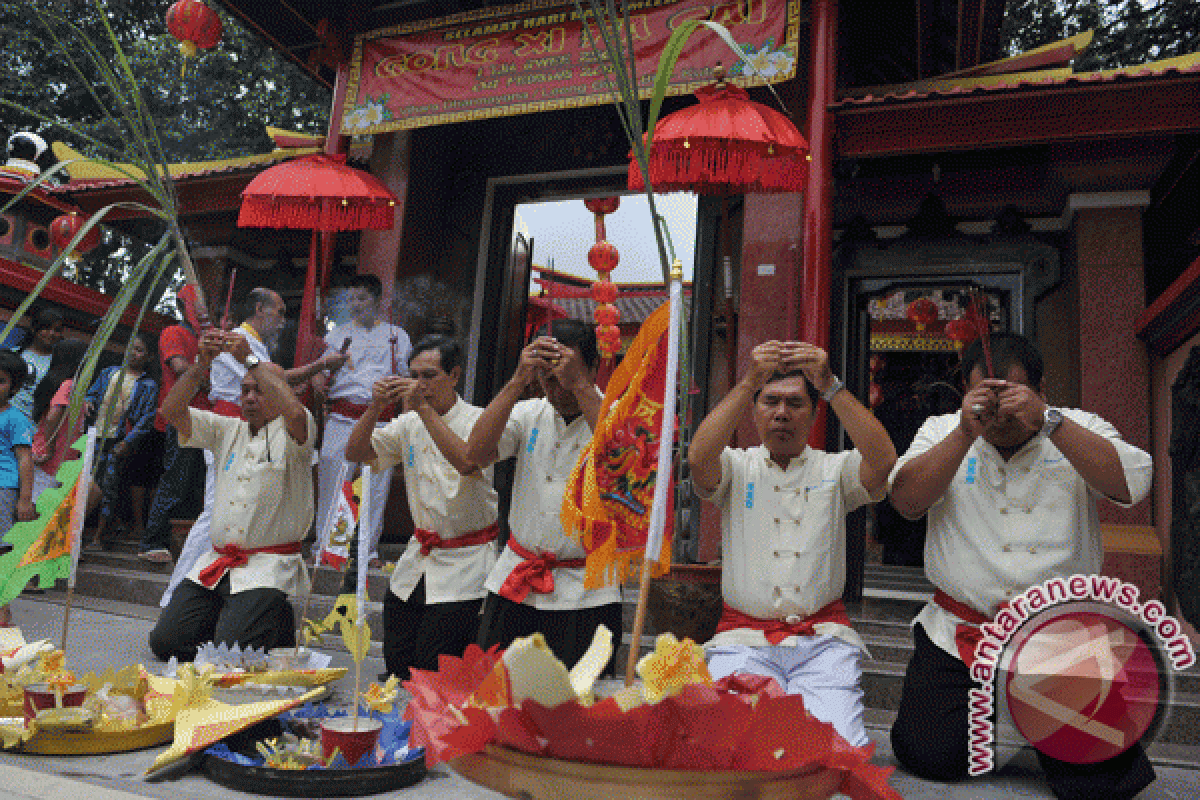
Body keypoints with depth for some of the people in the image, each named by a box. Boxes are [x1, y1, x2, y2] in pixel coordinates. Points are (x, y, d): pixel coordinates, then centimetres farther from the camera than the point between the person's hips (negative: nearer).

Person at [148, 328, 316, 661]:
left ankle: (278, 621, 11)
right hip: (216, 561, 6)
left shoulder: (289, 434, -1)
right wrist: (201, 364, -8)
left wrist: (250, 359, -19)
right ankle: (231, 615, 19)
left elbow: (295, 412, -26)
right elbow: (171, 411, 6)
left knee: (232, 650, -19)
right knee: (165, 641, -4)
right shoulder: (227, 430, 17)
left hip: (268, 567, -6)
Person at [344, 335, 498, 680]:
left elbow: (467, 462, -30)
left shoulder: (477, 419, -10)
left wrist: (424, 408, -30)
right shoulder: (409, 423, 8)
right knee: (396, 667, 10)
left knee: (435, 676, -6)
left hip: (463, 564, -6)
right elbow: (355, 453, 1)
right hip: (416, 561, 6)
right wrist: (375, 408, -15)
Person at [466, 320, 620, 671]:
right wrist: (517, 381, -15)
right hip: (515, 588, 4)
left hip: (585, 593, -3)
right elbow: (476, 454, -9)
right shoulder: (528, 413, 6)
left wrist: (580, 386, -26)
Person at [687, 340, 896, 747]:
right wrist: (748, 381, -17)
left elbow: (884, 460, -12)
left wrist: (831, 385, -16)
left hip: (823, 638, 1)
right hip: (745, 637, -1)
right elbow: (698, 457, -15)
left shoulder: (835, 469, 10)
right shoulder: (737, 466, 8)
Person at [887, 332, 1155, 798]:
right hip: (958, 635, 0)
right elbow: (906, 501, -9)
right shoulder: (943, 430, 7)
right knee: (926, 756, -8)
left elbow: (1133, 484, -12)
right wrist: (966, 433, -18)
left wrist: (1047, 421, -20)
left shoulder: (1078, 428, 7)